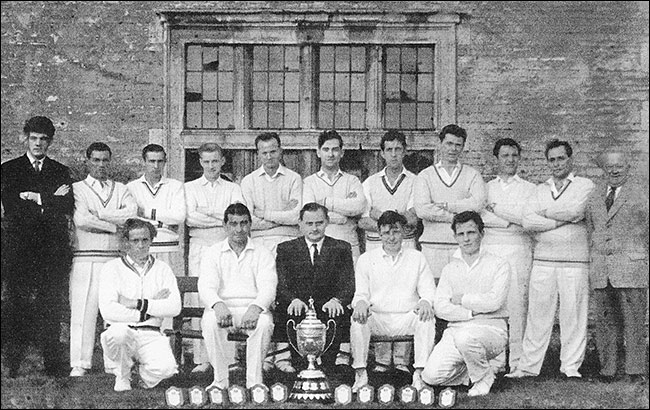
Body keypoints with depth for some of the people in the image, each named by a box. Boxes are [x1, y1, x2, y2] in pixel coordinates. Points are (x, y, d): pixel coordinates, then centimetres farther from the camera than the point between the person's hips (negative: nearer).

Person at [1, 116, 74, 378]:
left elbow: (68, 207, 0)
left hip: (54, 250, 1)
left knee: (52, 306, -2)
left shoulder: (61, 172, 15)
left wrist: (35, 197, -9)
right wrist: (51, 200, -7)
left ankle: (53, 366, 2)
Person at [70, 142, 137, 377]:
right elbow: (81, 220, -9)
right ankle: (80, 364, 1)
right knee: (83, 311, -4)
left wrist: (98, 213, -8)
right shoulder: (77, 189, 8)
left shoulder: (120, 190, 16)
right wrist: (115, 225, -4)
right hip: (85, 258, -2)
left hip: (114, 258, 2)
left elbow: (132, 213, -3)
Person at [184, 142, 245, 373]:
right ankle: (201, 359, -4)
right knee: (199, 302, -7)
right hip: (199, 248, 0)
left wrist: (206, 213, -8)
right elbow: (189, 218, -4)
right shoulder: (190, 188, 13)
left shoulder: (233, 189, 15)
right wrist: (222, 218, -6)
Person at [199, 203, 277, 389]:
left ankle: (255, 381, -23)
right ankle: (220, 380, -22)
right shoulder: (212, 253, 12)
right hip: (222, 309, 0)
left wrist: (256, 307, -27)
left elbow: (268, 288, -4)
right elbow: (206, 287, -3)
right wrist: (218, 304, -28)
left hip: (253, 310, 0)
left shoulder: (263, 254, 11)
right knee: (210, 321, -33)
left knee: (264, 322, -34)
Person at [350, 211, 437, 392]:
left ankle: (419, 374, -28)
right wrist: (361, 302, -19)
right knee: (357, 319, -31)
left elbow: (428, 291, 8)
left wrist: (425, 301, -18)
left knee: (427, 318, -30)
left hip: (407, 317, 0)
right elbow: (360, 293, 7)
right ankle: (360, 373, -25)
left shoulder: (417, 258, 13)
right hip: (377, 318, 0)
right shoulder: (366, 259, 12)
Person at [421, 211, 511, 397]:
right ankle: (471, 371, 13)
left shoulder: (499, 265, 1)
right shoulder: (450, 269, 12)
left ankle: (484, 377, -8)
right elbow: (440, 307, 0)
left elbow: (494, 301, -13)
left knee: (465, 337, -38)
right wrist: (472, 311, -12)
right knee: (431, 376, -17)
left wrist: (461, 299, -4)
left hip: (491, 328, -3)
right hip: (456, 329, 4)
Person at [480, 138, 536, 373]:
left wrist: (495, 208, -5)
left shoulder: (529, 189, 11)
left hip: (518, 250, -1)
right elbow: (479, 217, 0)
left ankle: (518, 361, 0)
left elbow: (528, 218, -5)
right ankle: (495, 360, 1)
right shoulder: (485, 188, 15)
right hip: (489, 248, 1)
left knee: (517, 304, -5)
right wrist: (511, 222, -8)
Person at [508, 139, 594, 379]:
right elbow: (528, 222, 1)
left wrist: (545, 213, 0)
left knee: (573, 314, -1)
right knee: (538, 313, 2)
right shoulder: (540, 190, 16)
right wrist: (563, 220, -8)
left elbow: (574, 211, -14)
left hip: (574, 262, -3)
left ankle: (571, 366, 9)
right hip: (543, 260, 3)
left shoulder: (584, 186, 6)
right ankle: (528, 366, 8)